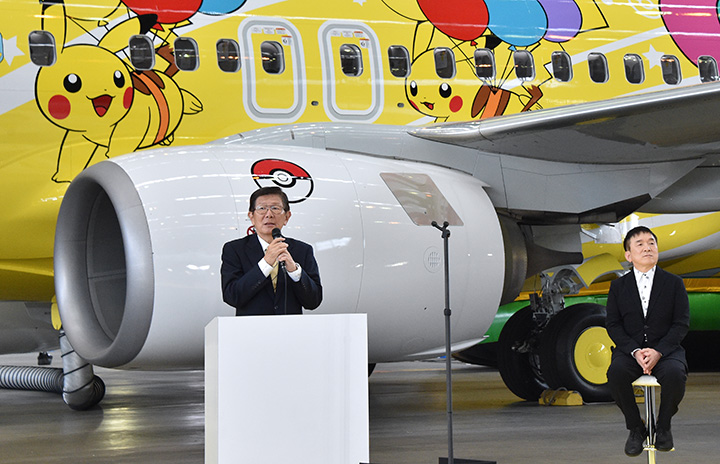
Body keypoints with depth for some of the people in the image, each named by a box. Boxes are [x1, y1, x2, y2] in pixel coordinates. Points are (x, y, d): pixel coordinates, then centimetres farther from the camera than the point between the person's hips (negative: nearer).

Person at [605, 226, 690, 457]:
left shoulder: (674, 283, 5)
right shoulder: (619, 286, 8)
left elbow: (682, 324, -2)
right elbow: (613, 325, 2)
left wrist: (658, 351, -17)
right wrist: (635, 351, -16)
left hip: (666, 349, -1)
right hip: (629, 349, 1)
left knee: (675, 373, -35)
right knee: (616, 372, -33)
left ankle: (663, 426, -5)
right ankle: (636, 428, -9)